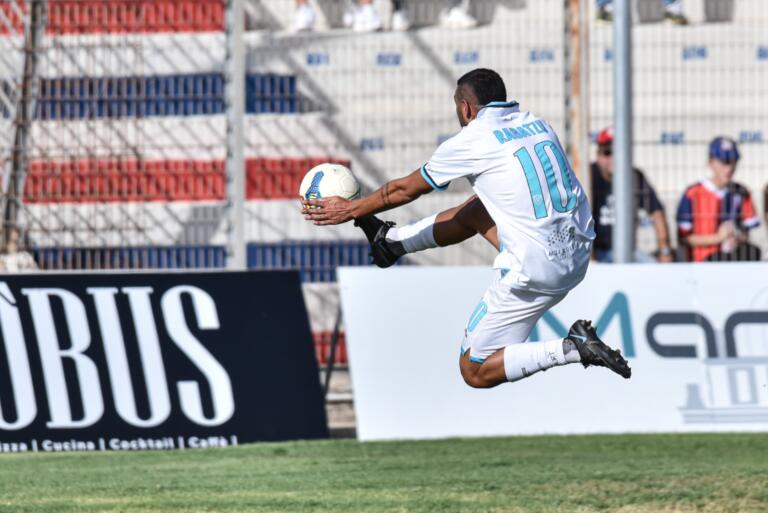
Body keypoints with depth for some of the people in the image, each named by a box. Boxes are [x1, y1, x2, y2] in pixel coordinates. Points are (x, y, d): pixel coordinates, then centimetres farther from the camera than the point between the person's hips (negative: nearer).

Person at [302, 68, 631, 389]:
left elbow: (405, 190, 7)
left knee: (475, 371, 5)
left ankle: (572, 349, -9)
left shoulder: (471, 141, -7)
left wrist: (349, 210, 23)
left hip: (533, 272, -8)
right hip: (579, 253, 8)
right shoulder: (537, 124, 10)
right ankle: (391, 239, 48)